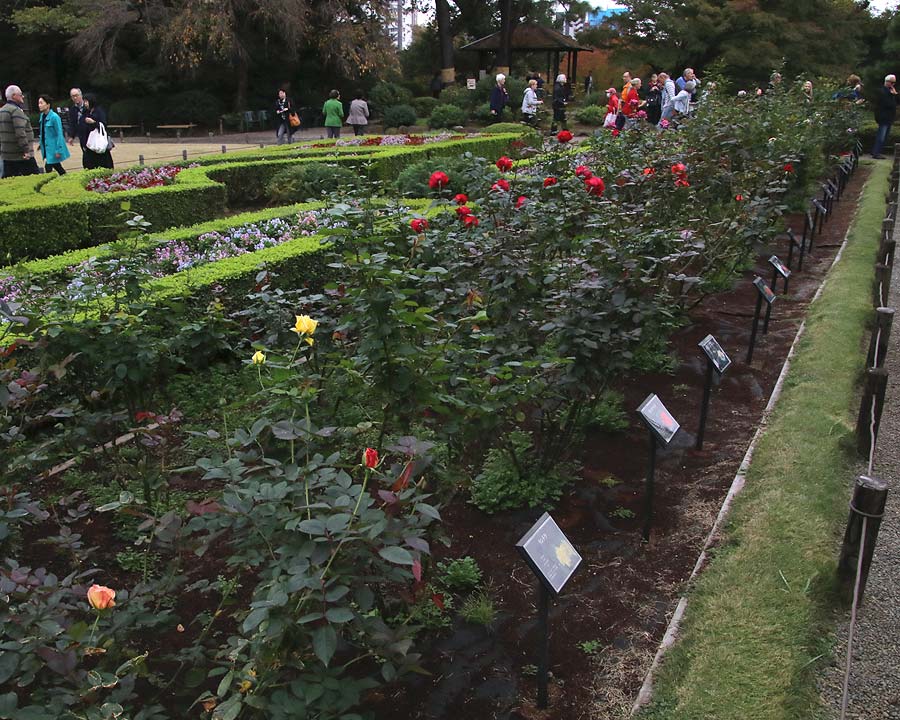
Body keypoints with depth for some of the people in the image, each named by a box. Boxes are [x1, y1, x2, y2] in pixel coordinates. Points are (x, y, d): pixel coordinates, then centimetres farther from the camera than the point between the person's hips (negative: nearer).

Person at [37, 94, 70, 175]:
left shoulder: (54, 117, -16)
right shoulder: (42, 115, 8)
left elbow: (59, 134, -16)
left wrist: (58, 150, -18)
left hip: (53, 147, -8)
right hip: (46, 146, 8)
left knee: (48, 168, -10)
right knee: (56, 166, 15)